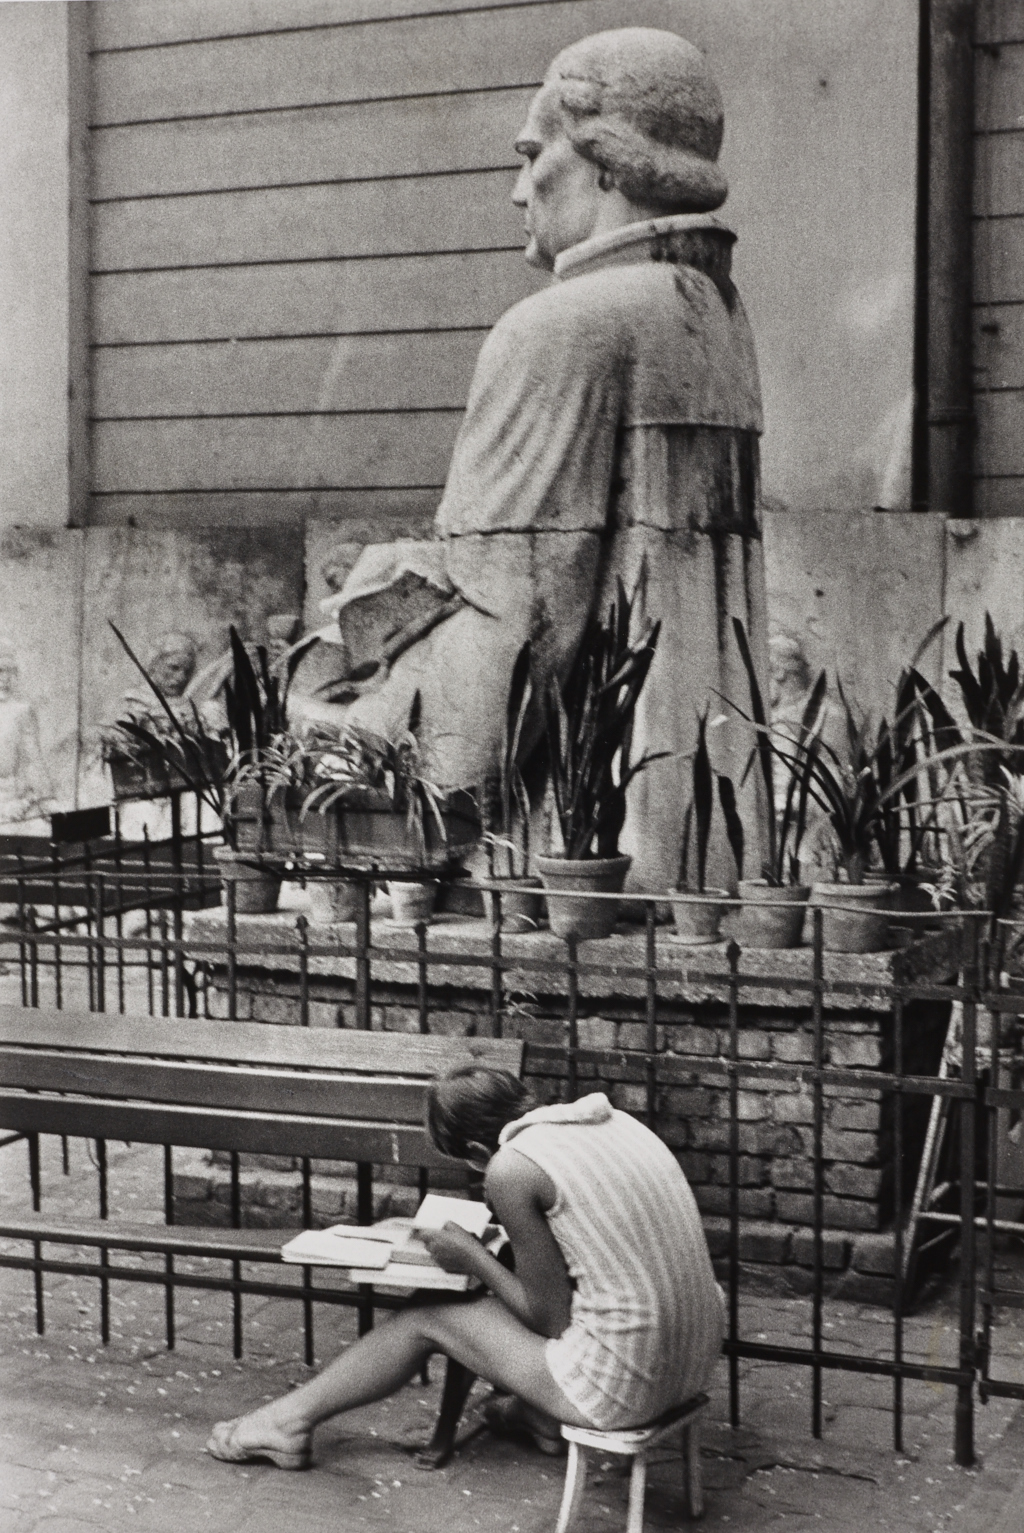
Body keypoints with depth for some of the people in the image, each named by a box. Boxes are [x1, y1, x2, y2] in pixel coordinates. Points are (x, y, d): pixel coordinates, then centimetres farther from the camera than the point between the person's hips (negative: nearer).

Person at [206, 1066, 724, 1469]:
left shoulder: (511, 1168, -14)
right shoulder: (607, 1116, 7)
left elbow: (551, 1319, -8)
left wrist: (474, 1259, 5)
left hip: (625, 1385, -7)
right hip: (698, 1357, 7)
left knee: (426, 1320, 13)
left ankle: (292, 1420, 30)